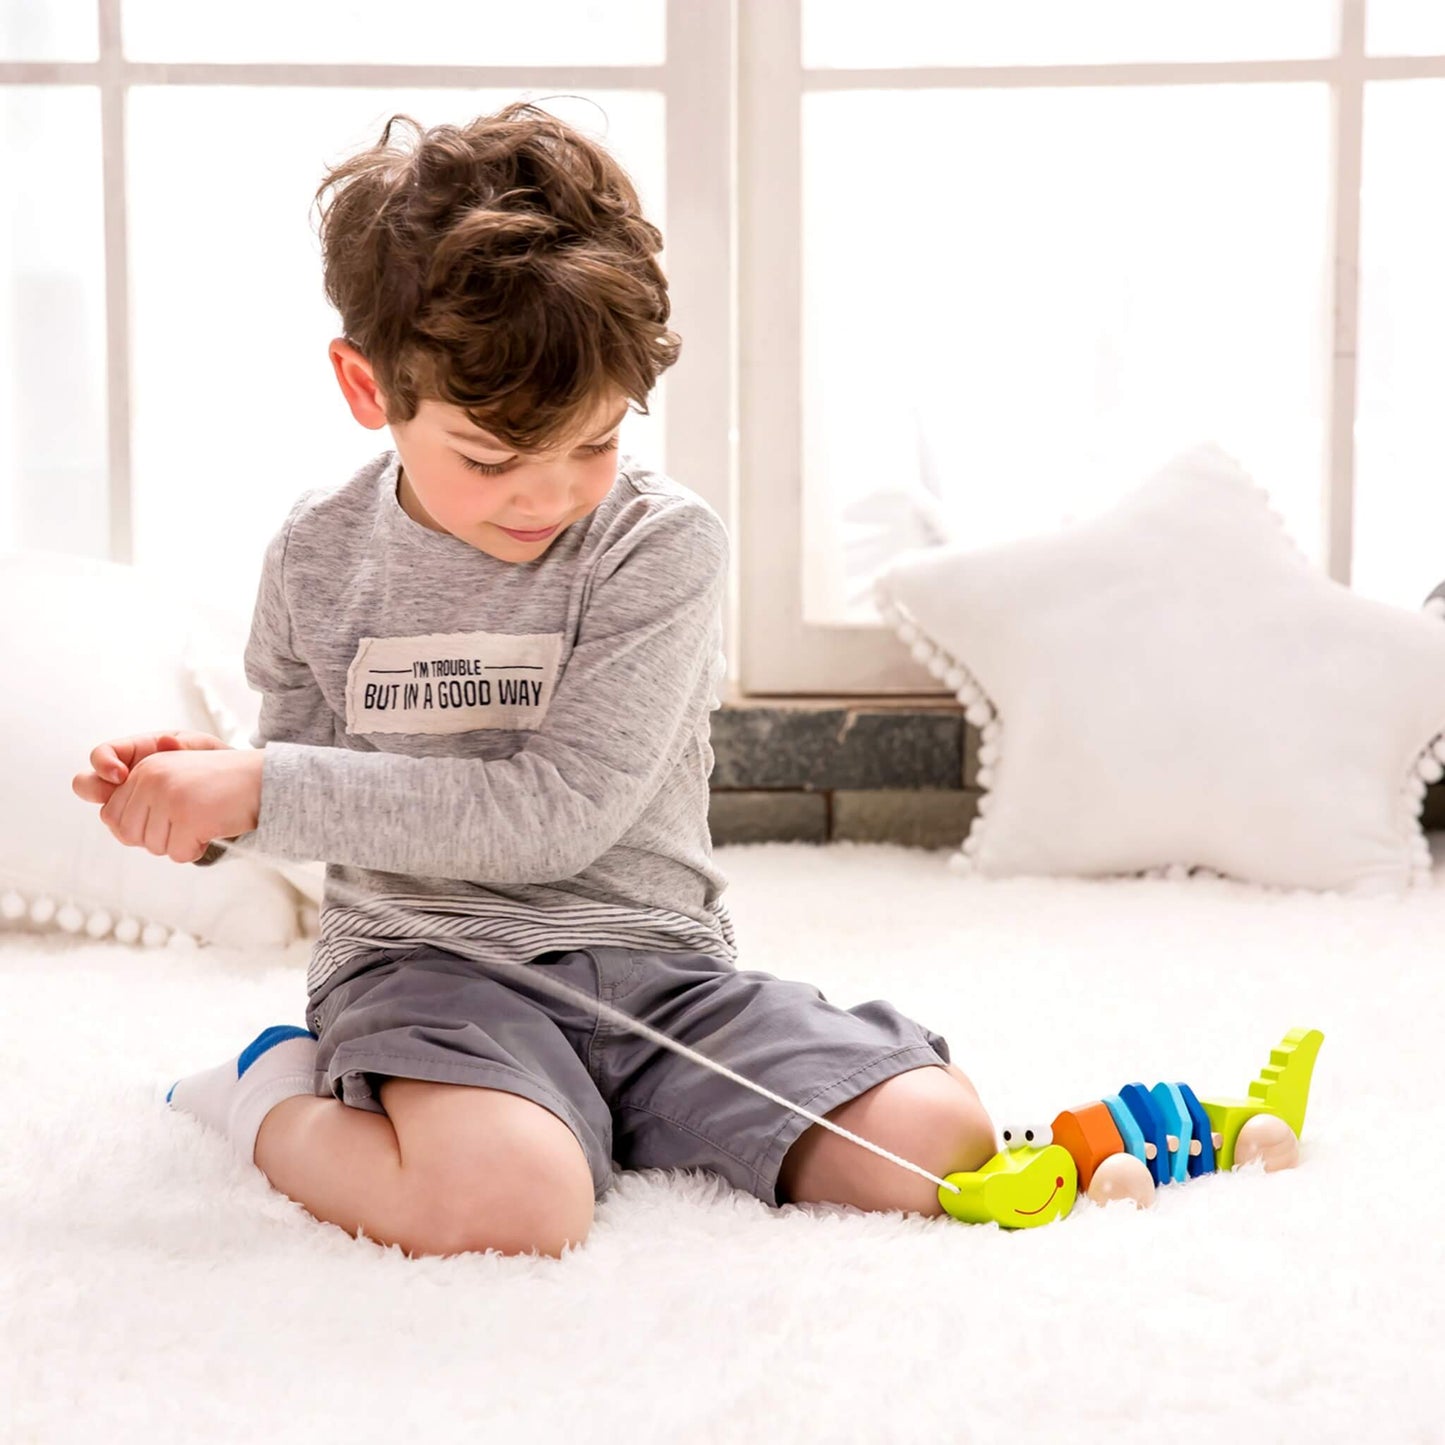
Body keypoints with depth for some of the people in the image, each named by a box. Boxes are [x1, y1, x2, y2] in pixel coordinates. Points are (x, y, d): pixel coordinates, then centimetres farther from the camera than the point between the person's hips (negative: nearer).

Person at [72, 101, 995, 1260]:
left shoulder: (661, 542, -9)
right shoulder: (320, 556, 3)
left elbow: (559, 814, -17)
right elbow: (303, 767, 18)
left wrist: (265, 791, -18)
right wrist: (210, 793, -8)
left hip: (649, 957, 1)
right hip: (423, 958, -1)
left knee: (938, 1141, -17)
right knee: (506, 1204, -34)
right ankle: (272, 1101, -1)